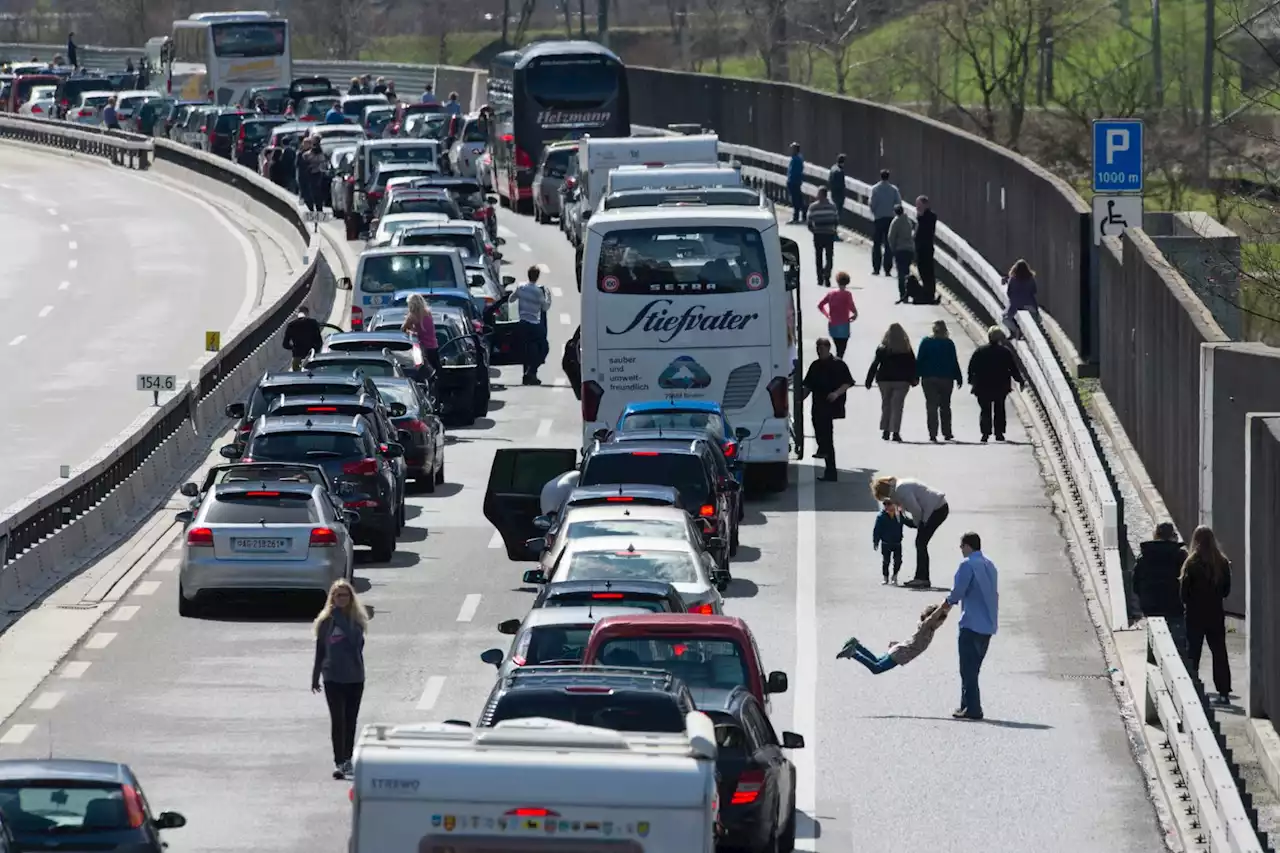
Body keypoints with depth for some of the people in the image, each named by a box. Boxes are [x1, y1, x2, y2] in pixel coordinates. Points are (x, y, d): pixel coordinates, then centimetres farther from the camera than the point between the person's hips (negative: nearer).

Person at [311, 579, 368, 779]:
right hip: (333, 678, -1)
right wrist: (315, 678, 11)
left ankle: (347, 760, 21)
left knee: (350, 721, 10)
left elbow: (356, 642, -15)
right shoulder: (326, 621, 1)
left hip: (355, 678, 1)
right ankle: (339, 762, -10)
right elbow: (320, 650, 7)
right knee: (337, 720, -7)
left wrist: (341, 619, -19)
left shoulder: (357, 620, 1)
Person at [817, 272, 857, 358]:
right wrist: (855, 314, -4)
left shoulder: (831, 294, 5)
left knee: (838, 349, 19)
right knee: (841, 352, -3)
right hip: (843, 325, -5)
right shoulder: (847, 294, -11)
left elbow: (820, 305, 9)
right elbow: (851, 307, -24)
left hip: (832, 326, 5)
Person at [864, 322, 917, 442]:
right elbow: (913, 365, 0)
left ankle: (885, 431, 13)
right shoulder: (906, 349, -4)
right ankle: (895, 432, -10)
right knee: (897, 406, -1)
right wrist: (914, 379, 12)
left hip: (884, 380, 1)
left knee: (886, 405, 14)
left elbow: (874, 365, -2)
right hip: (902, 380, -1)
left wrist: (869, 380, 3)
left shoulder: (882, 348, -3)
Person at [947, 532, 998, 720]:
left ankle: (972, 709, -7)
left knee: (968, 669, -4)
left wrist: (949, 602, 6)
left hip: (972, 625, -8)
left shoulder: (968, 565, -12)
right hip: (988, 625, 8)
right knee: (973, 668, 17)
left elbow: (958, 591, -15)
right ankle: (968, 705, 21)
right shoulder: (989, 565, 14)